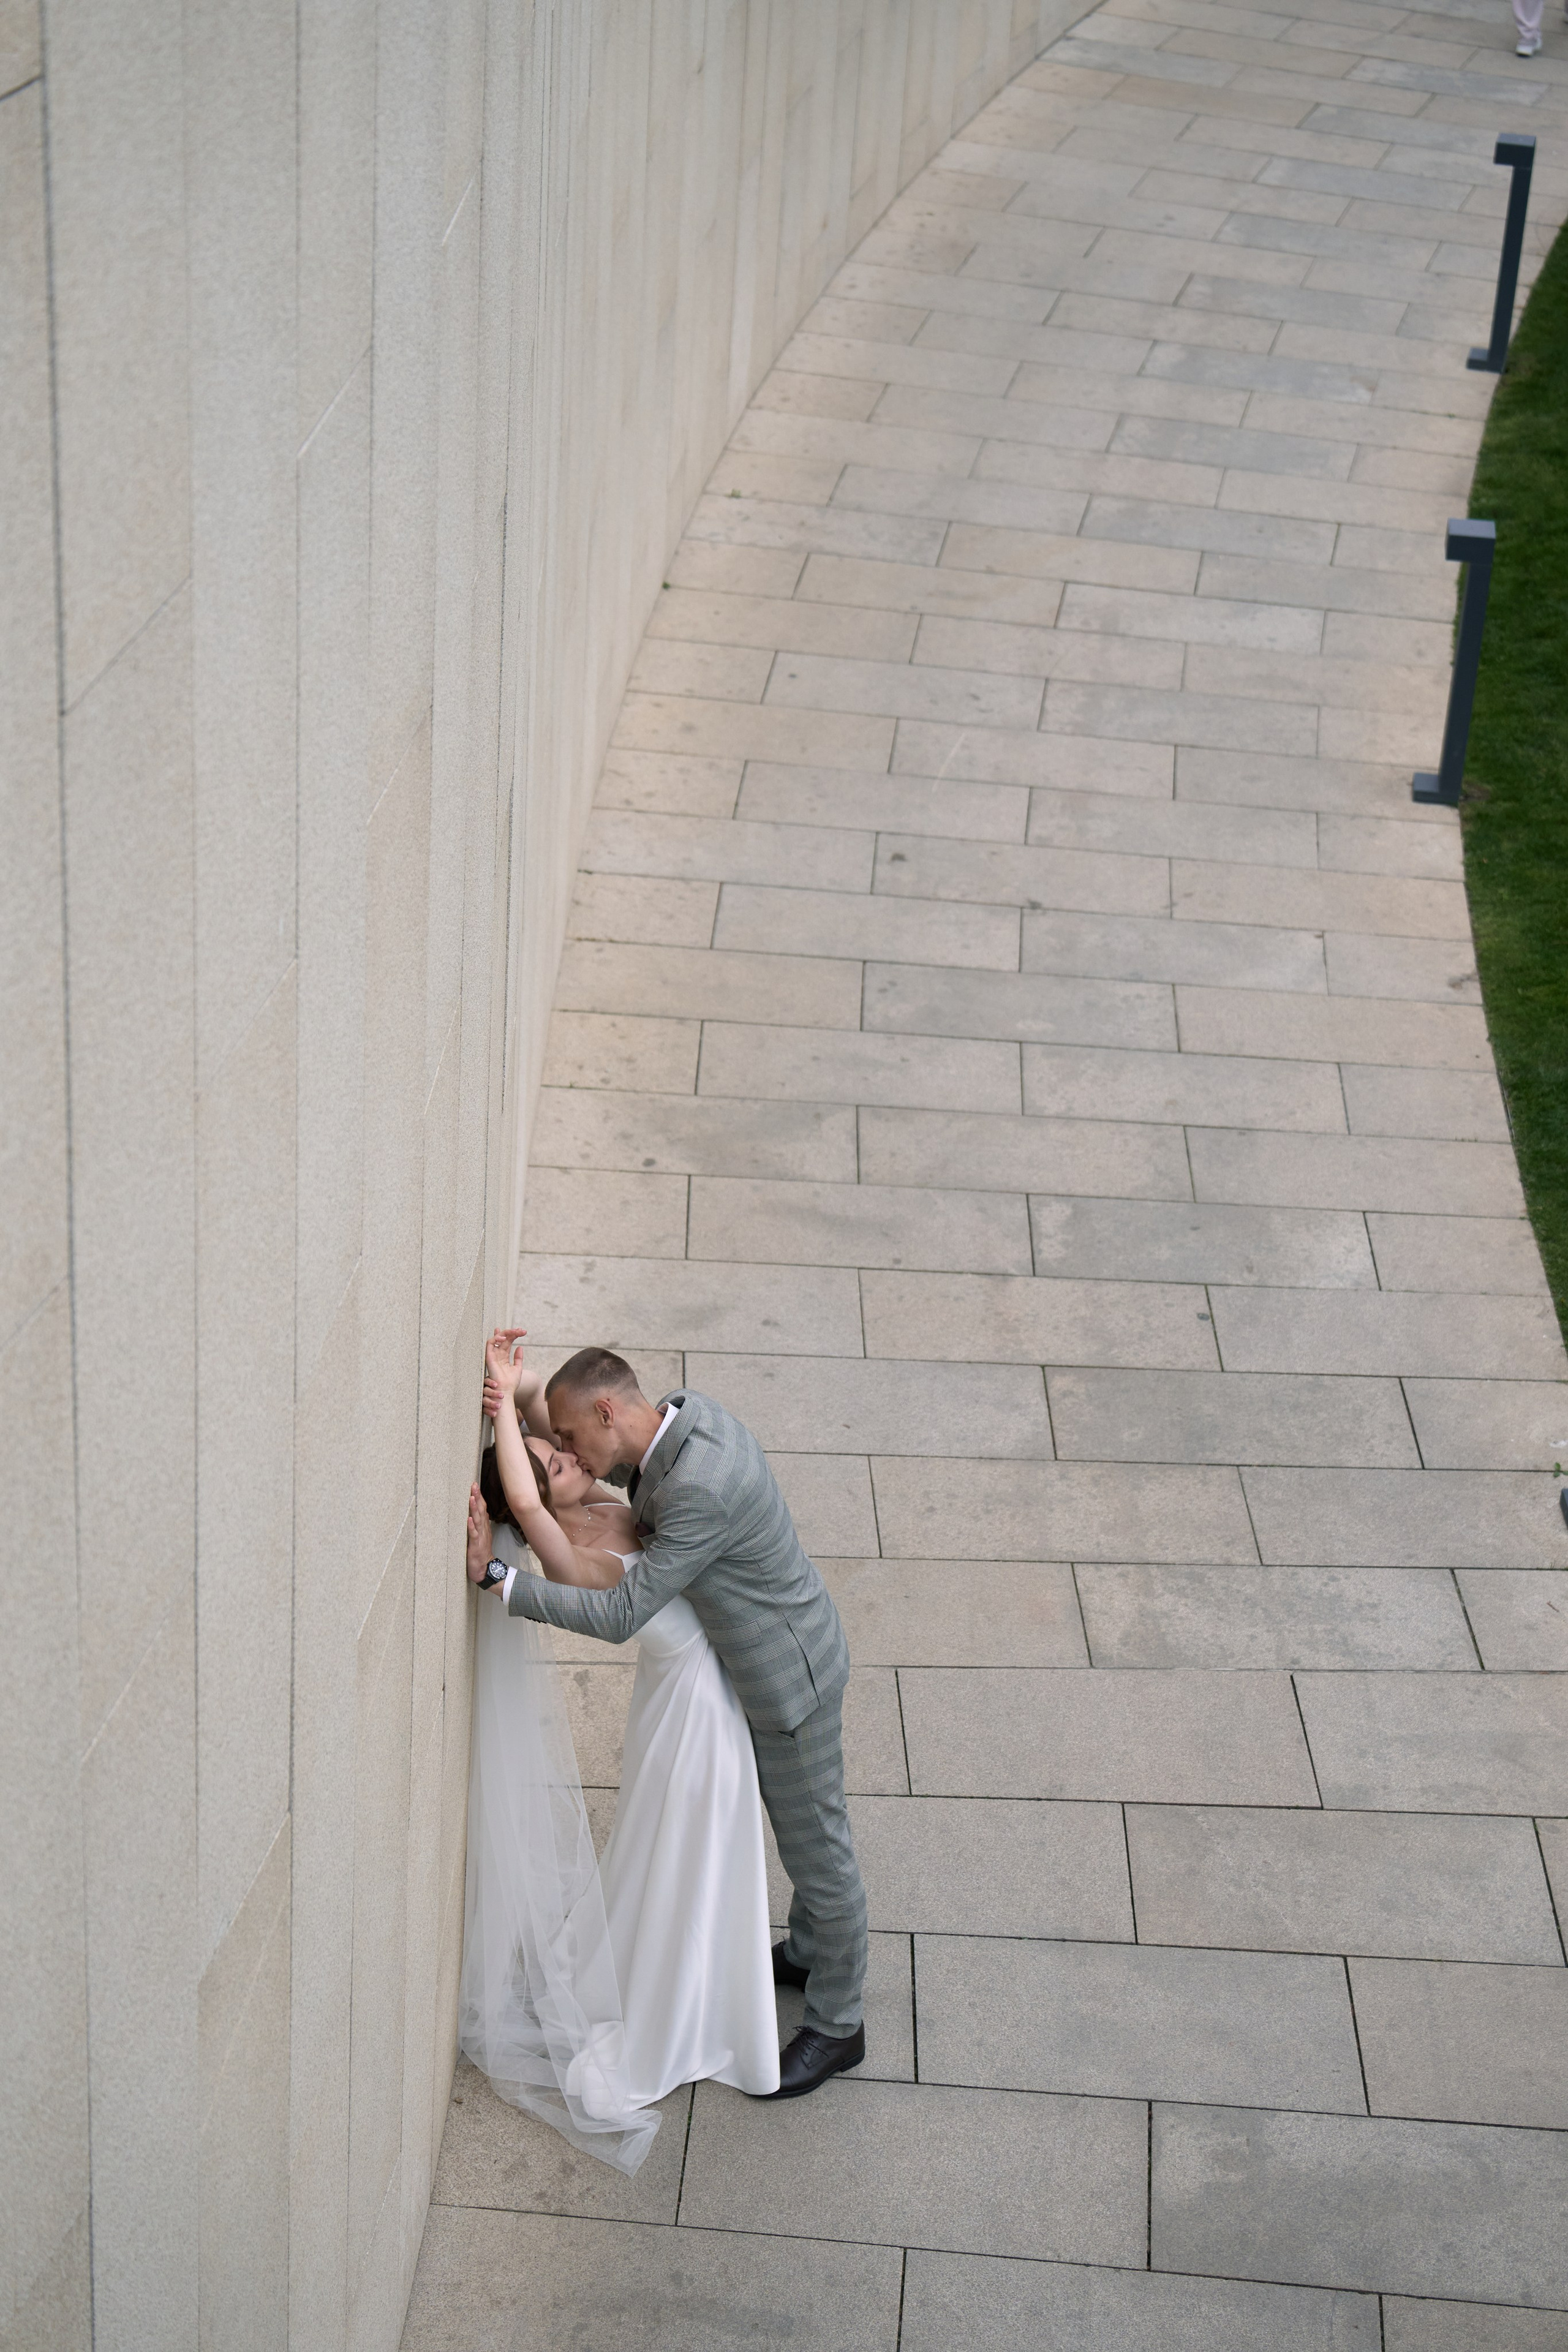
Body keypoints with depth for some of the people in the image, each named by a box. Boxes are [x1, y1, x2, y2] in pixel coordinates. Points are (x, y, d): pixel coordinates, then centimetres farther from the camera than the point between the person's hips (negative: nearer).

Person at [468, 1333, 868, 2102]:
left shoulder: (702, 1492, -37)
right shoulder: (684, 1410, -10)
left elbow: (620, 1615, -33)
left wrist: (494, 1576, -31)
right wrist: (517, 1398, -5)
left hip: (788, 1677, -9)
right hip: (760, 1655, 9)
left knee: (816, 1847, 10)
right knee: (797, 1821, 29)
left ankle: (836, 2025, 28)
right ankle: (810, 1951, 52)